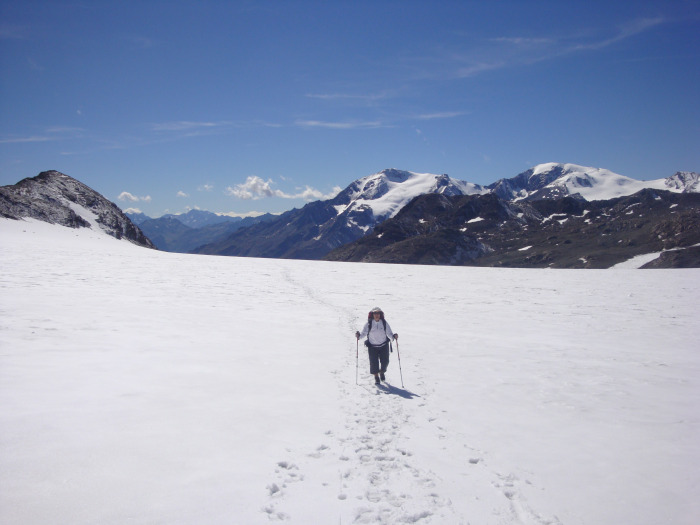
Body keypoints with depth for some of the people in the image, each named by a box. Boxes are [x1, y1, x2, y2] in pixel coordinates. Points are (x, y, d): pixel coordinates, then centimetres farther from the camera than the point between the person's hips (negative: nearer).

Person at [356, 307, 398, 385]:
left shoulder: (384, 323, -5)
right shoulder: (369, 324, -8)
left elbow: (389, 333, -2)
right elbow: (364, 333, -5)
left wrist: (393, 336, -22)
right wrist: (359, 335, -25)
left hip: (383, 346, 1)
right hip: (372, 346, -1)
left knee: (385, 361, 4)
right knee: (374, 363, -5)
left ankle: (382, 372, 38)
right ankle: (376, 377, 21)